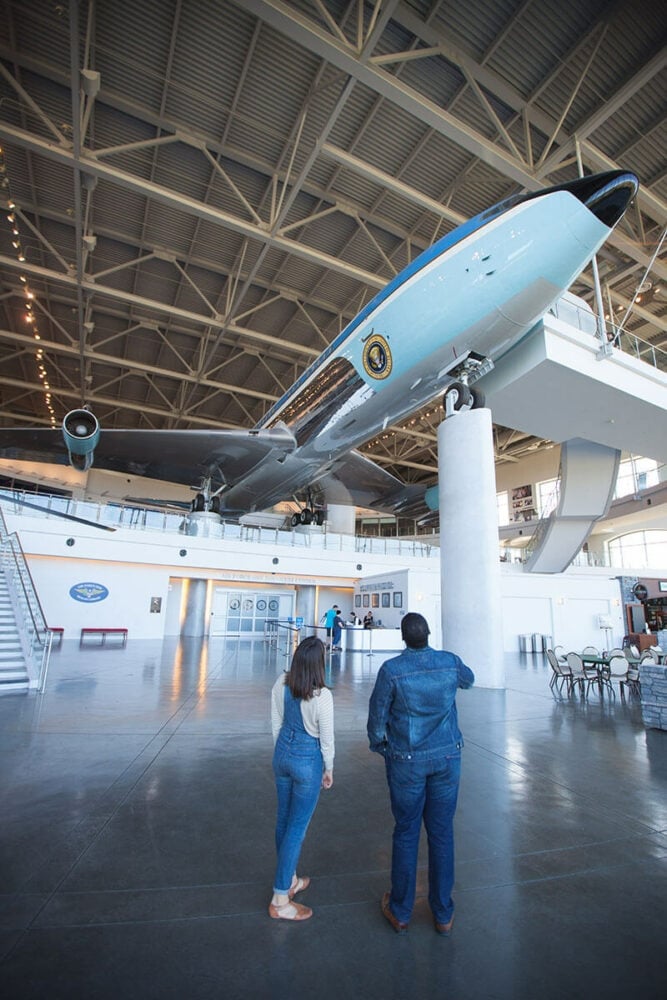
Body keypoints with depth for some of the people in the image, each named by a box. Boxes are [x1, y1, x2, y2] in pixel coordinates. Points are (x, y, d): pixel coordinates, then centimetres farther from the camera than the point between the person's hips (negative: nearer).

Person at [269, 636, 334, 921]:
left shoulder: (280, 684, -11)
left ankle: (289, 880, 44)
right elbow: (326, 738, -14)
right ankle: (280, 900, 24)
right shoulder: (322, 695, -27)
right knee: (297, 828, 10)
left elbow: (276, 723, 2)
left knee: (284, 819, 22)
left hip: (282, 755, 6)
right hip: (308, 761, -6)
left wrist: (282, 753, 17)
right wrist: (329, 769, 3)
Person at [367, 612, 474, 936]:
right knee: (442, 834, 17)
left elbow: (377, 716, -10)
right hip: (447, 759, 2)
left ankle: (400, 912, 33)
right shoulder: (451, 662, -11)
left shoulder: (391, 669, -19)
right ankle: (443, 914, 34)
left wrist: (378, 746, 10)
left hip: (406, 762, -2)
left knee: (406, 834, 15)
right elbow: (468, 680, 14)